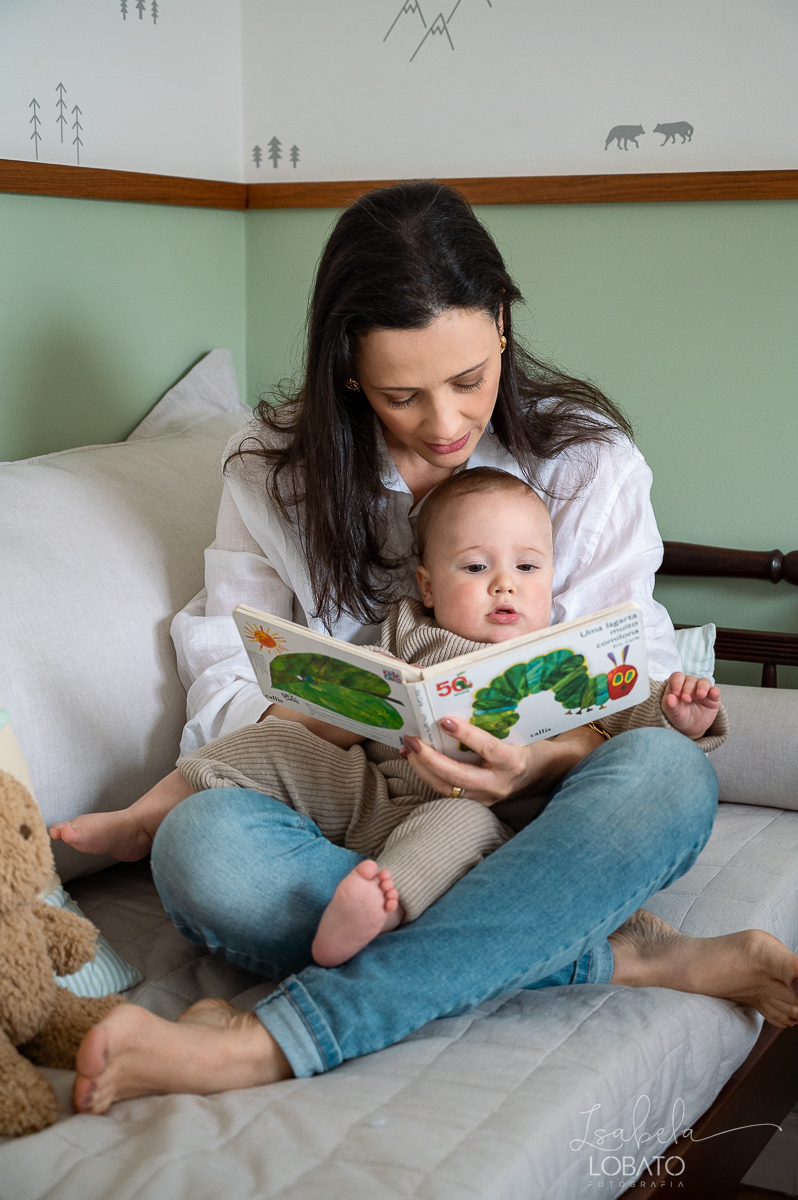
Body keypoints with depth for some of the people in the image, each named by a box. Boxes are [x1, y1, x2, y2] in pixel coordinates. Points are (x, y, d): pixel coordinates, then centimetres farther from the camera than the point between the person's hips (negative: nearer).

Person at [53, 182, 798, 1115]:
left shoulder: (588, 460, 0)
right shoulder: (273, 473, 2)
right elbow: (222, 687, 3)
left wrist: (540, 761, -28)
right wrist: (313, 721, -22)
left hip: (527, 820, 0)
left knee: (670, 774, -34)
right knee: (200, 846, -33)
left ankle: (266, 1045, -38)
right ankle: (617, 955, -28)